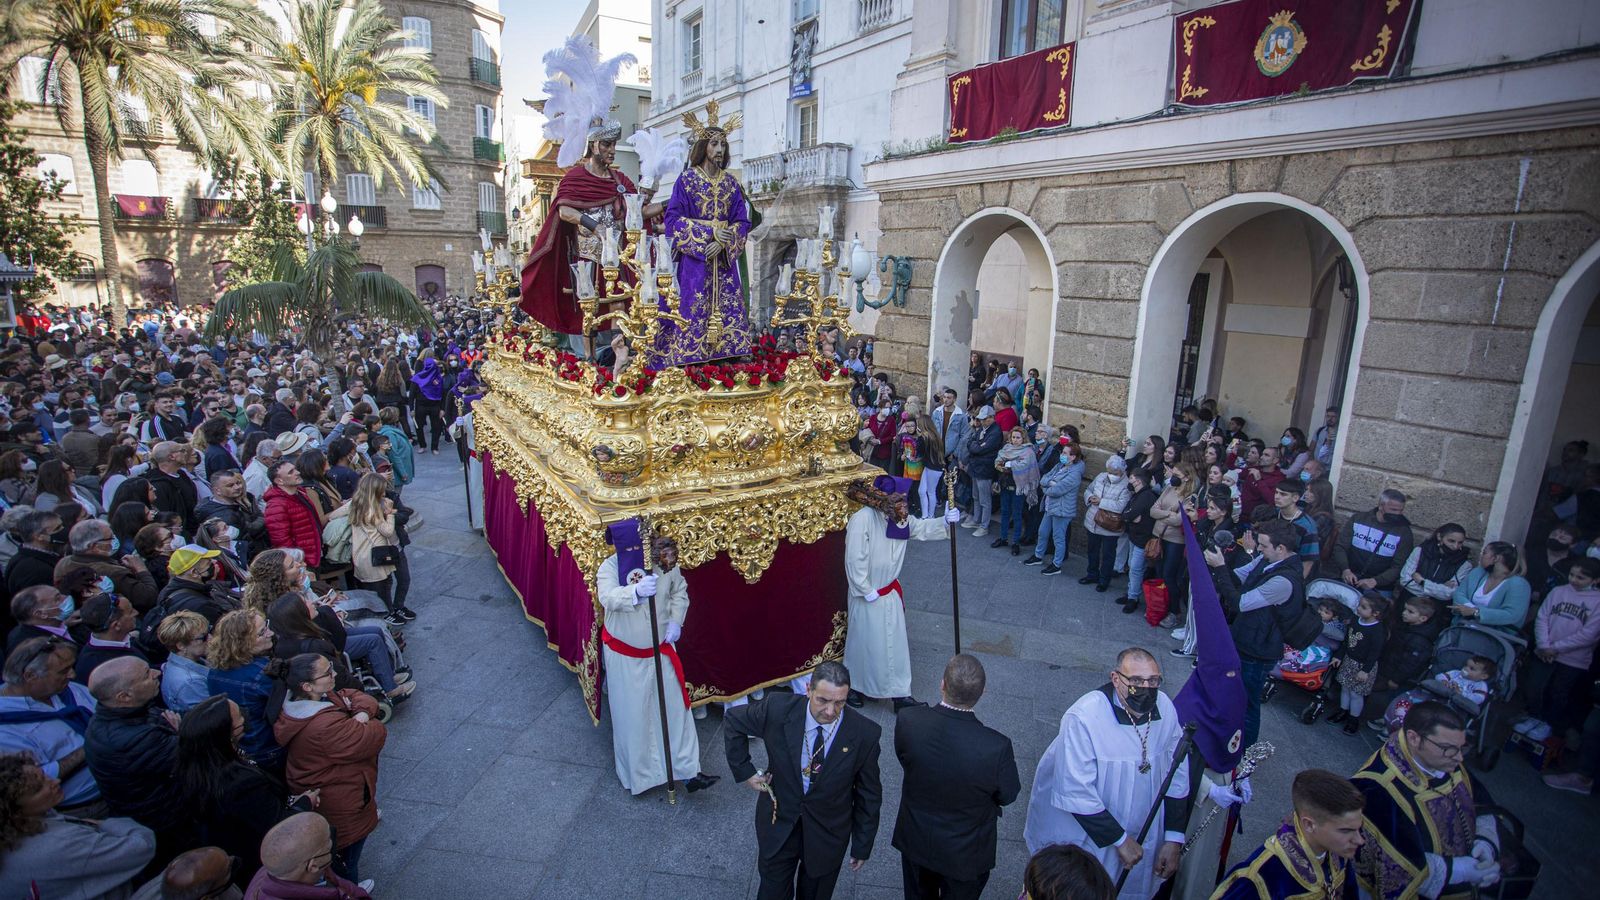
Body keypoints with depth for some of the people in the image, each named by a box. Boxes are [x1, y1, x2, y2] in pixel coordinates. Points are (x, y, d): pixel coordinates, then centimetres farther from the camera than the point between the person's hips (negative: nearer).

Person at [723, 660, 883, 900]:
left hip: (827, 834, 0)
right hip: (778, 824, 0)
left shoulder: (865, 734, -23)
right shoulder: (777, 709, -25)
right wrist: (744, 771, -7)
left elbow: (869, 795, -8)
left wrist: (862, 845, 0)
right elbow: (733, 721, -5)